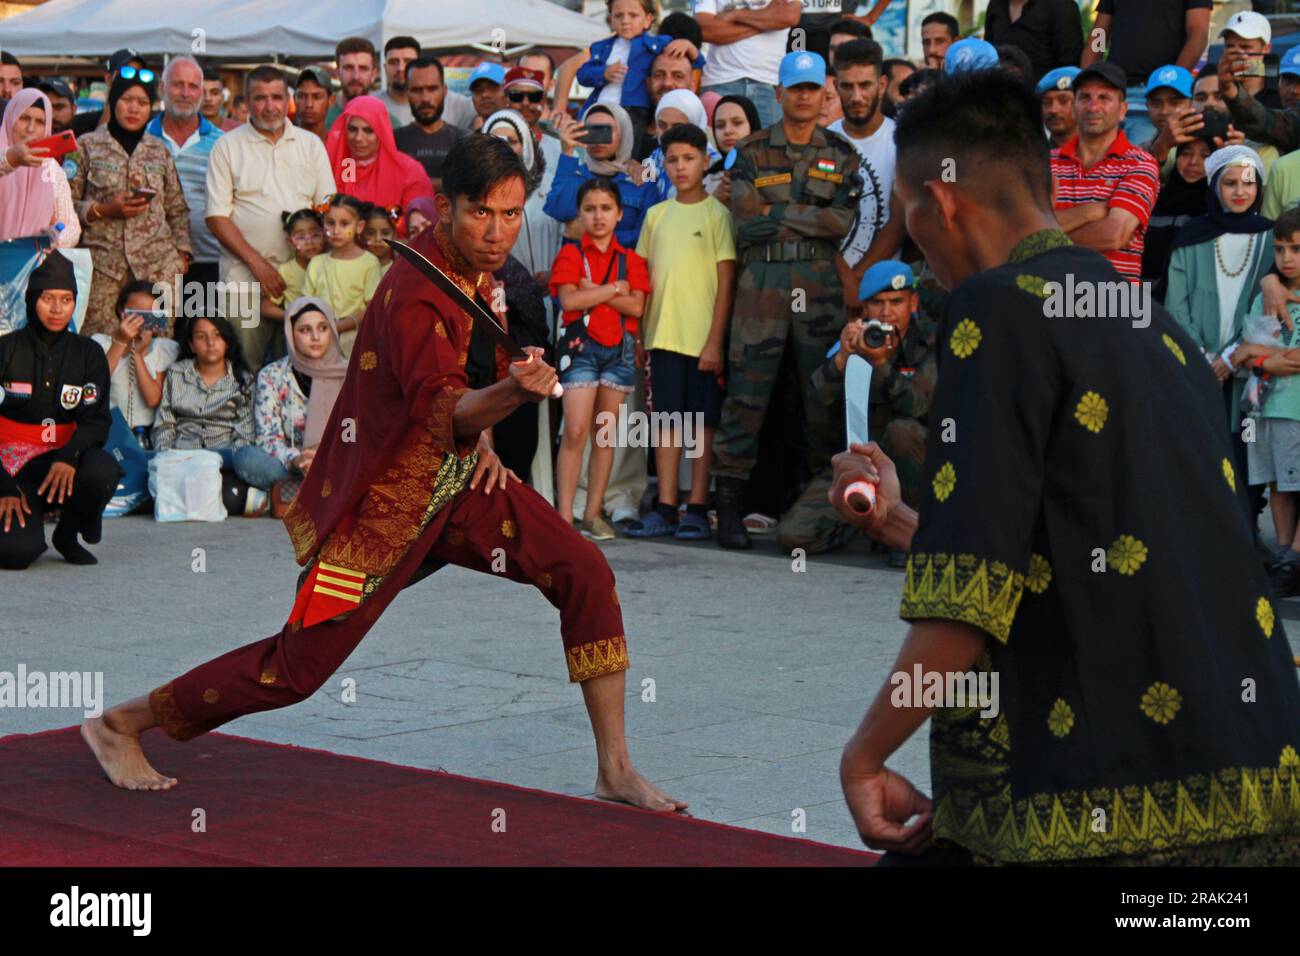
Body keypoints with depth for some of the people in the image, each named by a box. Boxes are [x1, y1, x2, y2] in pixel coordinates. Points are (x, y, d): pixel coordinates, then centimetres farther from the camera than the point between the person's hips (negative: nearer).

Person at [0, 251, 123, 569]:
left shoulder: (89, 354, 4)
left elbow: (97, 420, -3)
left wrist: (69, 457, -25)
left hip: (65, 462, 2)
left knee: (103, 470, -35)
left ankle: (68, 533, -2)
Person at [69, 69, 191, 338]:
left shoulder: (160, 150, 16)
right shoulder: (88, 146, 7)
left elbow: (178, 210, 18)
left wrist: (182, 252, 6)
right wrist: (104, 210, -10)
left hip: (157, 265, 2)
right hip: (102, 262, -2)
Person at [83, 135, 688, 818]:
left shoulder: (475, 270, 2)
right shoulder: (413, 294, -25)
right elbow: (444, 411, -36)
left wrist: (481, 440, 5)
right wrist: (512, 393, -55)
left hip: (457, 480, 8)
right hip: (387, 497, -8)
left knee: (585, 574, -8)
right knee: (299, 666, -5)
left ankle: (615, 768, 0)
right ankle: (121, 724, 13)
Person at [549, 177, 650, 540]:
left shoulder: (630, 259, 11)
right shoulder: (571, 254, 3)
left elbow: (636, 306, -3)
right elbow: (570, 299, -12)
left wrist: (595, 291, -10)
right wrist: (615, 289, -6)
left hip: (621, 348, 3)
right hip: (581, 345, -3)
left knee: (605, 435, 5)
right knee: (575, 432, -13)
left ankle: (593, 513, 10)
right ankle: (564, 515, -13)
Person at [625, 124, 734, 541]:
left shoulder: (717, 214, -2)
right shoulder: (657, 215, 12)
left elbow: (726, 281, -5)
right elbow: (645, 277, 16)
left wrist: (715, 341, -11)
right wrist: (637, 334, 9)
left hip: (703, 338, -4)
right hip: (663, 334, 4)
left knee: (703, 423, 1)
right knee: (666, 420, 5)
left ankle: (697, 509, 4)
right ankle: (665, 509, 8)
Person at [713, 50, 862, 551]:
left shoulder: (841, 154, 11)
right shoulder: (751, 153, 7)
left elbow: (843, 221, -3)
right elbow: (746, 222, -4)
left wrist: (779, 215, -7)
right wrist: (812, 218, -3)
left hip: (821, 283, 1)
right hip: (762, 280, -1)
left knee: (823, 392, 2)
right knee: (746, 392, -5)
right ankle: (729, 504, -2)